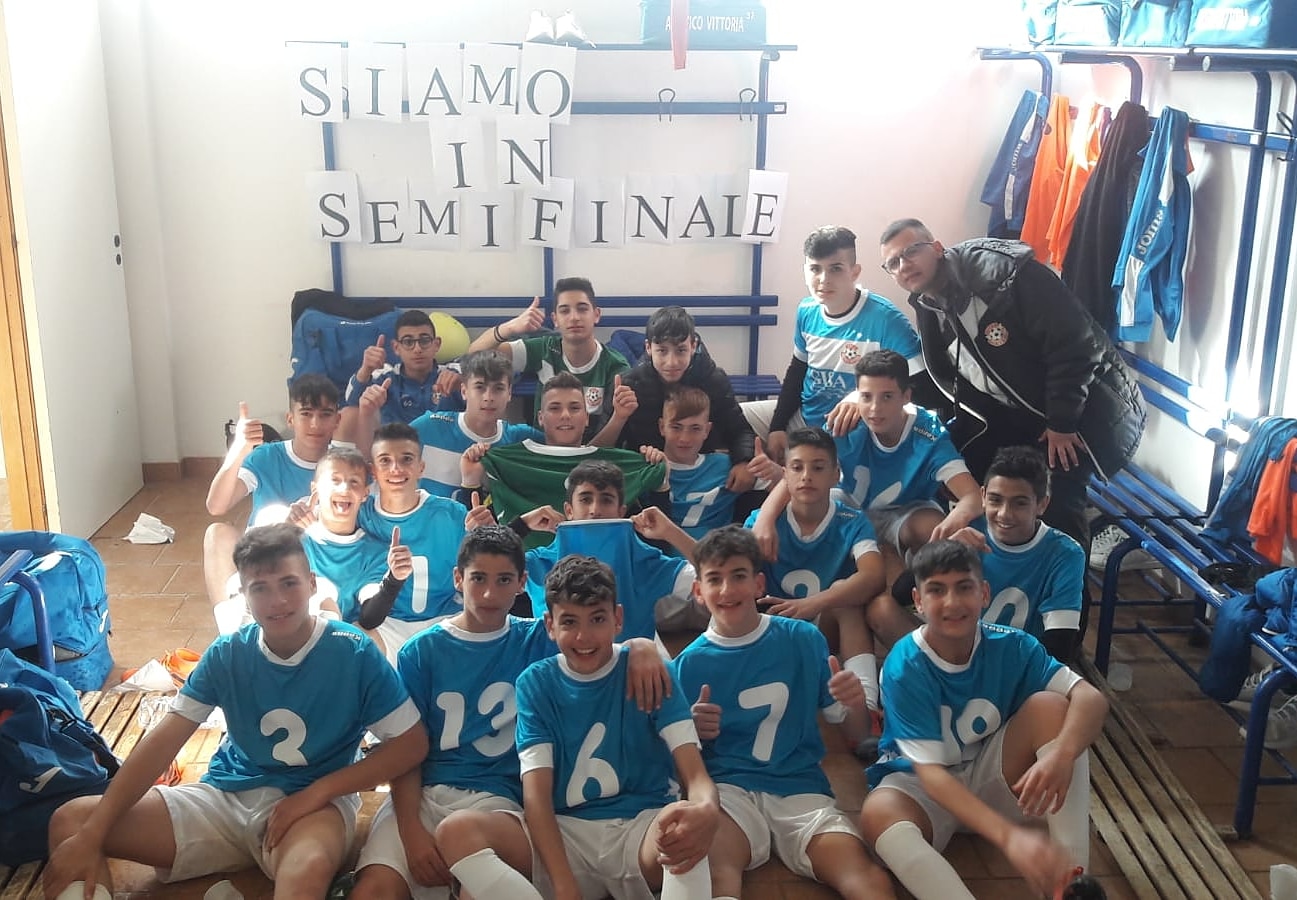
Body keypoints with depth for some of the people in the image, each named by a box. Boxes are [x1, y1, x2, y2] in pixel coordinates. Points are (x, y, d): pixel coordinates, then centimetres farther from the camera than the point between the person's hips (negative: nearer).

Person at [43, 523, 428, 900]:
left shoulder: (354, 654, -11)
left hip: (313, 802, -5)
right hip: (225, 795, 5)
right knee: (70, 822, -9)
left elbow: (412, 743, -9)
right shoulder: (226, 654, -2)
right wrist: (91, 834, -18)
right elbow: (163, 741, -7)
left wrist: (317, 791, -18)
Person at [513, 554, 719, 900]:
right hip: (567, 831, 2)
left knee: (684, 824, -39)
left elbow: (693, 772, -10)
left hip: (643, 823, -1)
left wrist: (707, 810, -38)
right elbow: (536, 792, -7)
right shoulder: (536, 683, 2)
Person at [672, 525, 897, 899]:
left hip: (801, 787, 1)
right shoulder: (690, 662, 6)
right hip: (727, 787, 0)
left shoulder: (804, 639, 6)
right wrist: (692, 730, -11)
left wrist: (855, 704, -9)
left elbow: (846, 726, 14)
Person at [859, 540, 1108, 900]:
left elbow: (1091, 698, -23)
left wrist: (1062, 754, -46)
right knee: (878, 815, -38)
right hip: (922, 785, -3)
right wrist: (1009, 836, -45)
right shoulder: (904, 669, -25)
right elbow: (931, 772, -30)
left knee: (1051, 705, -23)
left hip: (990, 775, 4)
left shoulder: (1010, 646, -14)